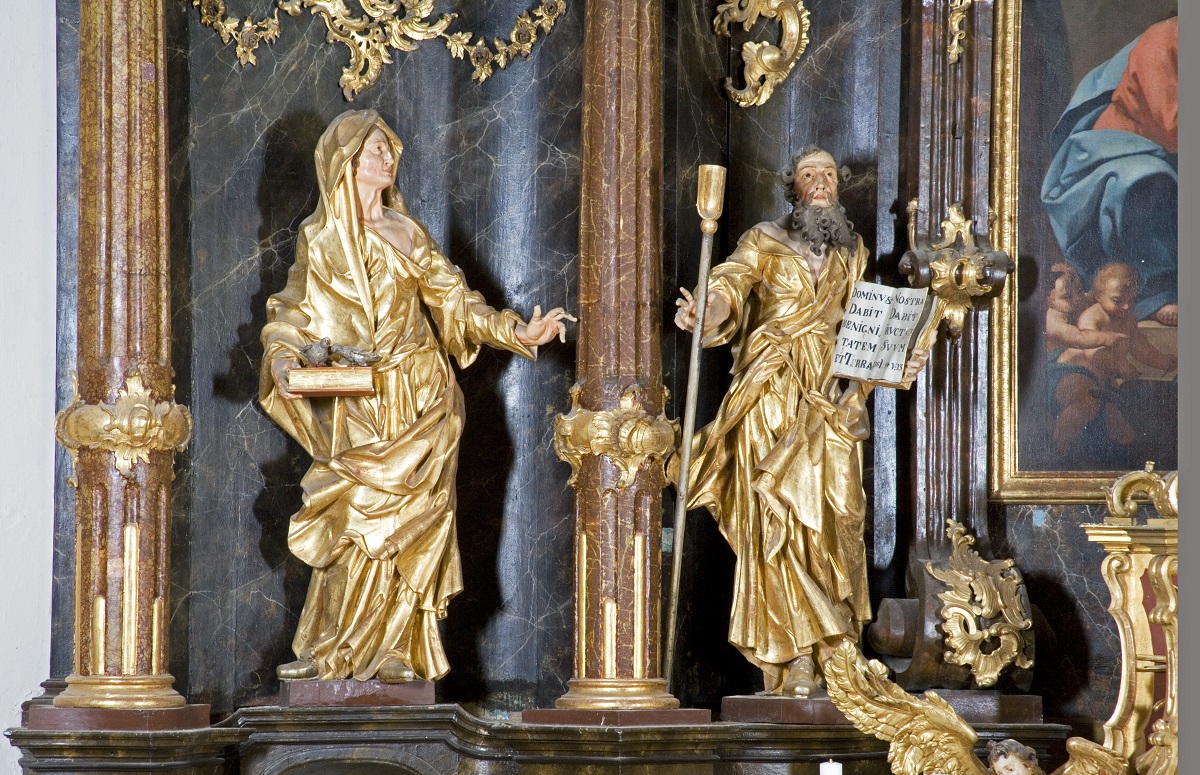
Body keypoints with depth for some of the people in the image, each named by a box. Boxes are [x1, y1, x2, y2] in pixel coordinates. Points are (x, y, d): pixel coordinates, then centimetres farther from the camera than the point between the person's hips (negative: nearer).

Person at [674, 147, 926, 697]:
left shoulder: (851, 251, 18)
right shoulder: (764, 241, 6)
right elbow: (731, 285, -12)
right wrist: (705, 311, -33)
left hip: (831, 396, 4)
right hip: (773, 395, -4)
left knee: (832, 515, -4)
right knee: (778, 516, -11)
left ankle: (825, 653, 0)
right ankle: (794, 657, -12)